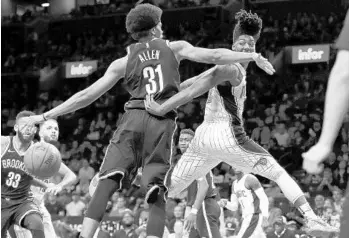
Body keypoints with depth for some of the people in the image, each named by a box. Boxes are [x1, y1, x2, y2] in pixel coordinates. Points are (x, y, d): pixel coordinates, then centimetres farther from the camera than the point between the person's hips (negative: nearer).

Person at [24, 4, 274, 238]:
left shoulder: (123, 62, 17)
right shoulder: (175, 48, 15)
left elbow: (86, 96, 15)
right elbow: (214, 56, 2)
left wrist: (45, 116, 21)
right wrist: (252, 56, 4)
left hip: (134, 117, 1)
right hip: (163, 122, -1)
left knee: (106, 184, -4)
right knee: (157, 196, 2)